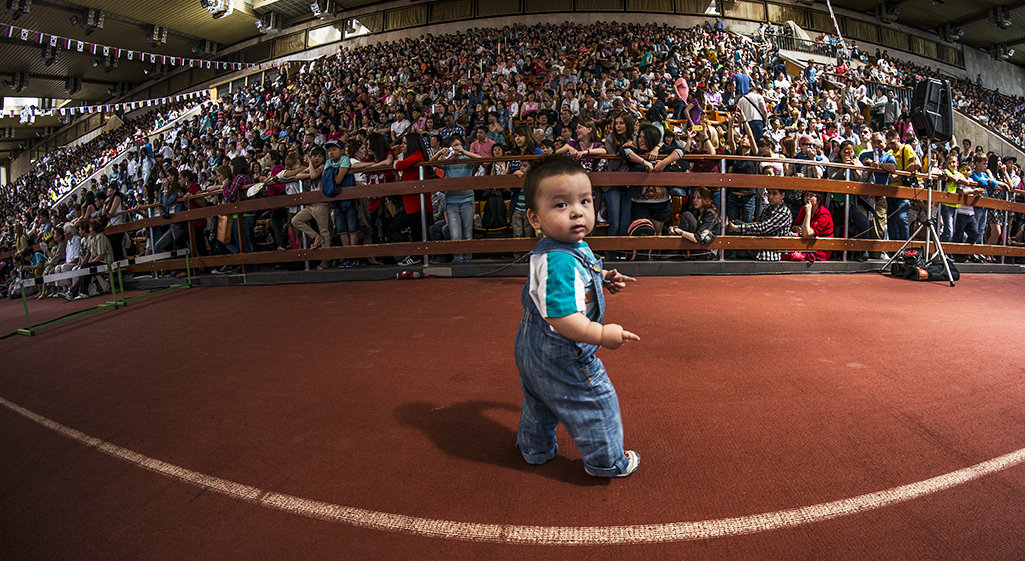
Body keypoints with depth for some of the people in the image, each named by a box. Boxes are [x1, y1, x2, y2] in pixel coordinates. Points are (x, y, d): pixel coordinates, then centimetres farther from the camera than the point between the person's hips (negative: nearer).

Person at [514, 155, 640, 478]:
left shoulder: (573, 247, 0)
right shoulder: (557, 261, -33)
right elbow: (559, 316, -37)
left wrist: (604, 279, 10)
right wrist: (602, 335, -32)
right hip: (560, 356, -10)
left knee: (539, 402, 28)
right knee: (596, 404, 9)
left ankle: (535, 449, 49)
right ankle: (608, 462, 29)